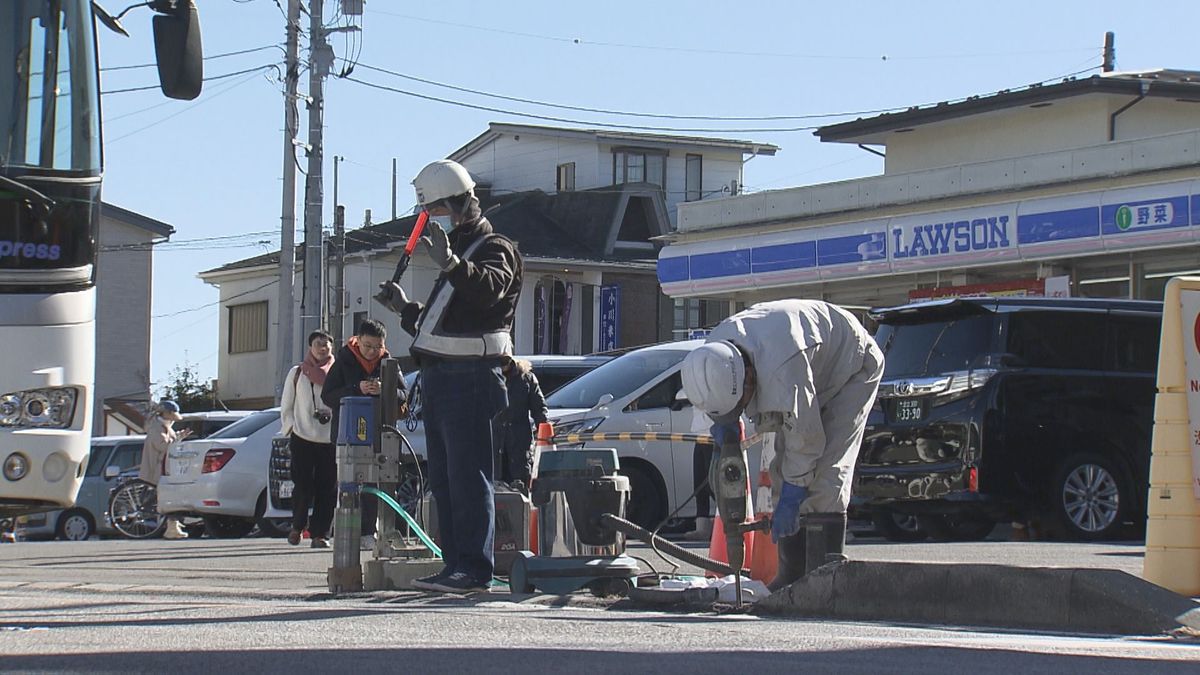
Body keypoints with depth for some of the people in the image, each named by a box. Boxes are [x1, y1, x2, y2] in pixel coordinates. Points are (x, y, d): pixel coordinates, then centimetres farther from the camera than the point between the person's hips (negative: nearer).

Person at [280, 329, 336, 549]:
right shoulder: (297, 373, 10)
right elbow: (286, 405, 13)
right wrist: (291, 428, 3)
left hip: (330, 439, 1)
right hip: (302, 439, 0)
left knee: (327, 489, -3)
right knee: (303, 487, -5)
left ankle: (319, 534, 3)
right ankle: (297, 525, 19)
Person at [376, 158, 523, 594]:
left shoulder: (494, 250, -3)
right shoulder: (457, 250, 27)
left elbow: (488, 288, -28)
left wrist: (451, 265, -43)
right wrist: (405, 309, 19)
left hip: (471, 378, -10)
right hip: (439, 378, 10)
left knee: (468, 477, -12)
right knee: (444, 480, 9)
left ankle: (474, 569, -13)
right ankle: (455, 566, 13)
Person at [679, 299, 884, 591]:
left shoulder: (781, 368, -44)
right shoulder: (714, 353, -20)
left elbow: (805, 437, -34)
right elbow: (718, 405, 3)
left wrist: (790, 500, -27)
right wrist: (722, 425, -19)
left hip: (853, 367, -8)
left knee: (825, 472, -20)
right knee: (783, 468, 0)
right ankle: (792, 573, 3)